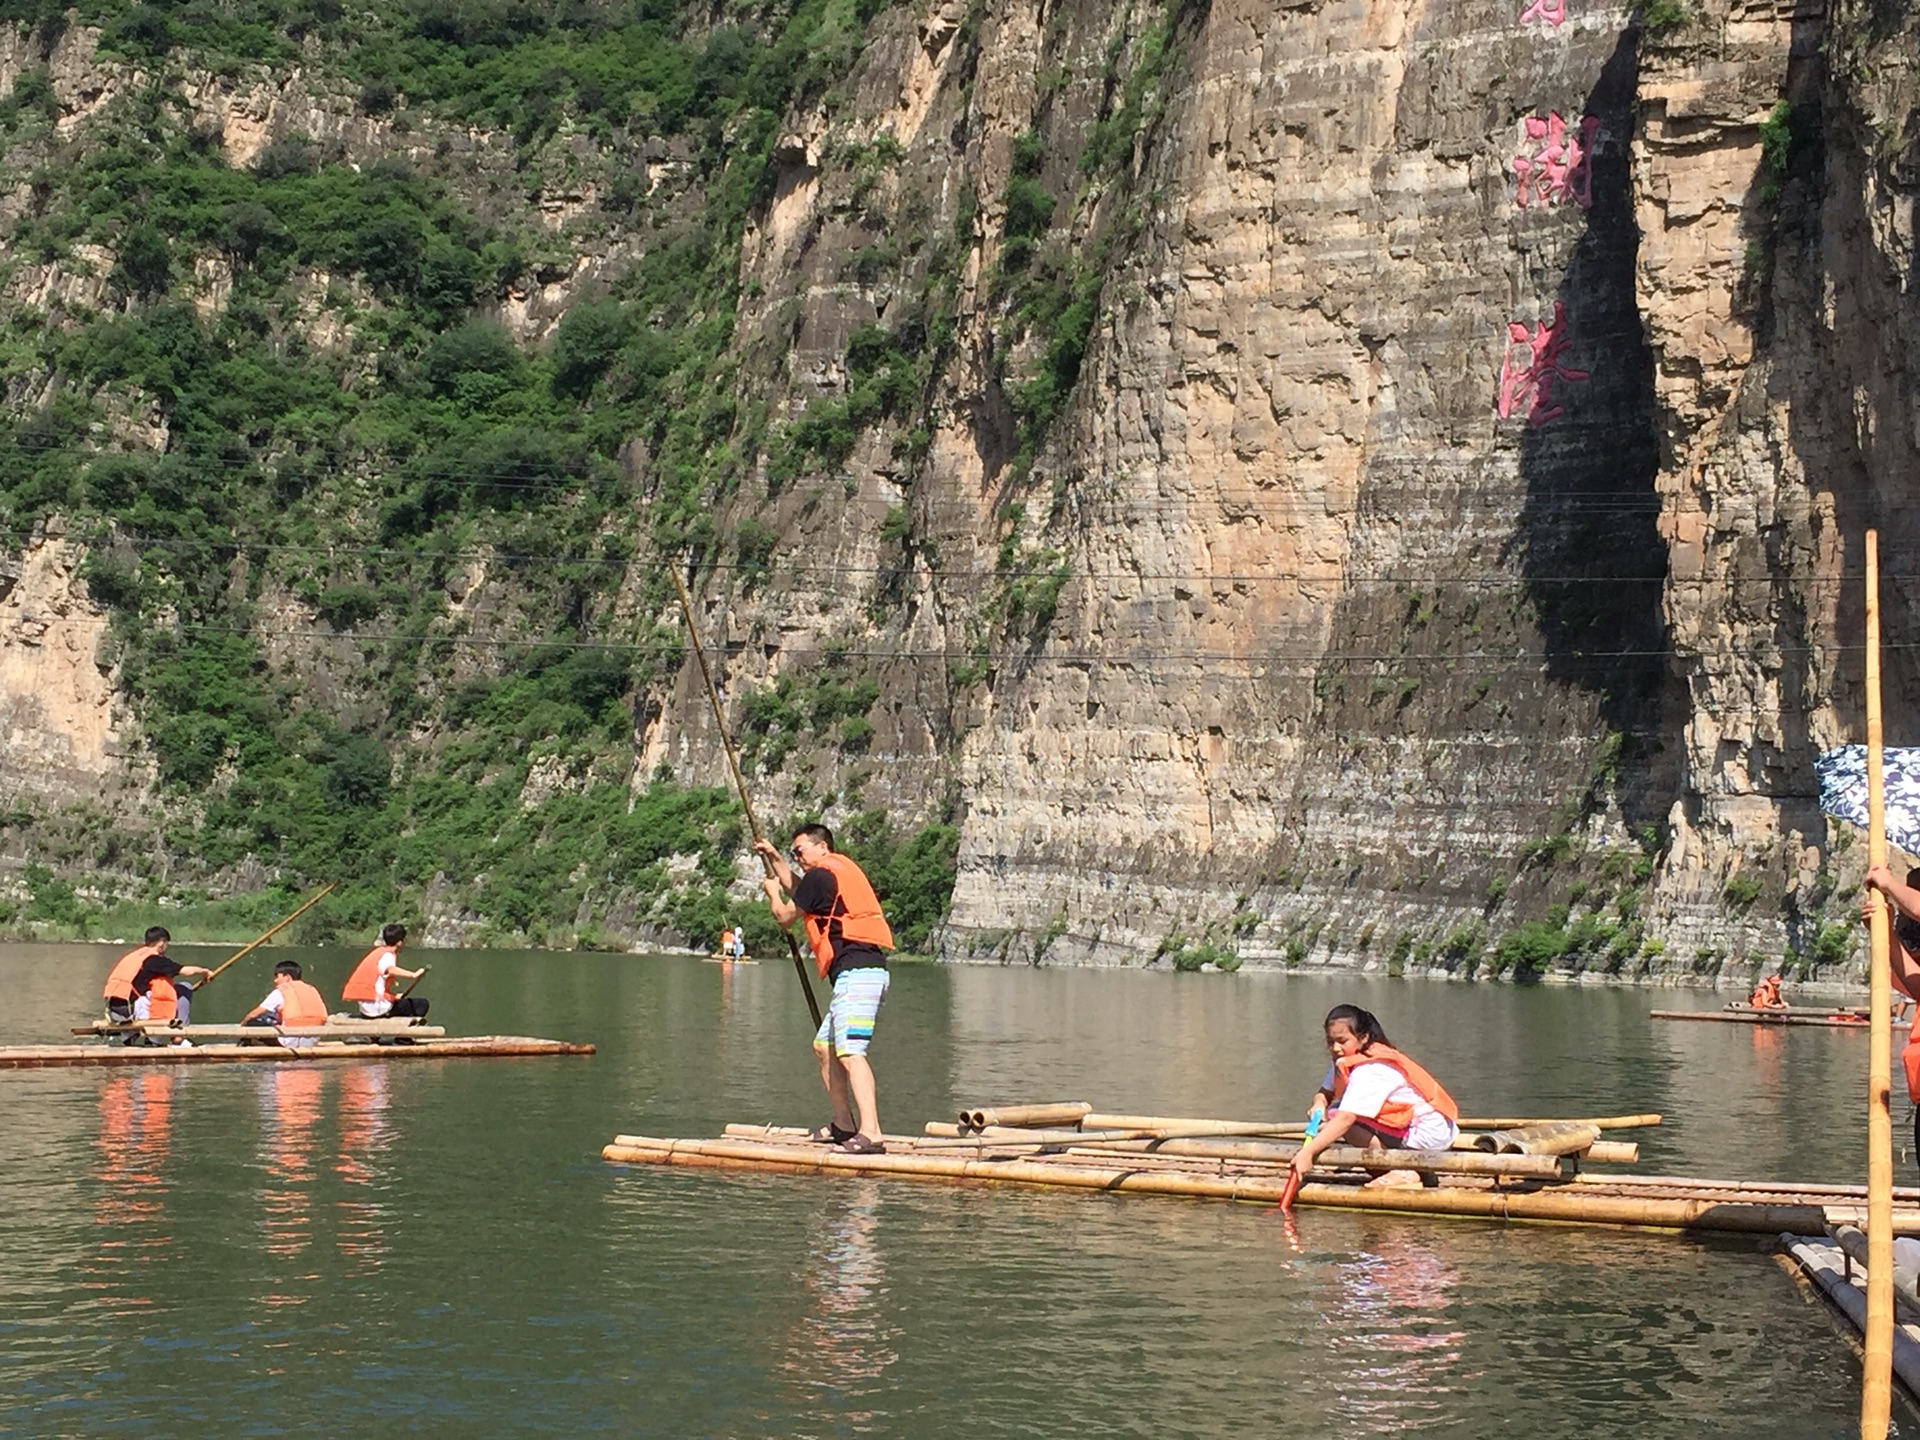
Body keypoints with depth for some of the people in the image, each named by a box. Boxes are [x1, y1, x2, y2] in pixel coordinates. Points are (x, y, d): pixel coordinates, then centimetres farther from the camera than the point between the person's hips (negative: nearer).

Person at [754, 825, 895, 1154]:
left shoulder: (821, 874, -4)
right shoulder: (841, 870, 25)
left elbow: (785, 916, 5)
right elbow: (797, 888, 43)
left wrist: (773, 892, 24)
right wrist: (775, 858, 39)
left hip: (856, 972, -11)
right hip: (867, 971, 11)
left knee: (850, 1052, -21)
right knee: (825, 1047, 18)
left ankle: (870, 1133, -33)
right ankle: (844, 1125, 23)